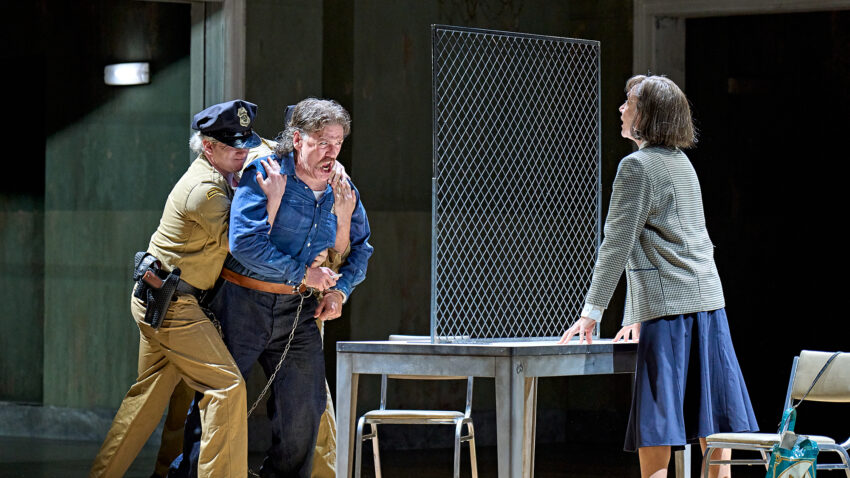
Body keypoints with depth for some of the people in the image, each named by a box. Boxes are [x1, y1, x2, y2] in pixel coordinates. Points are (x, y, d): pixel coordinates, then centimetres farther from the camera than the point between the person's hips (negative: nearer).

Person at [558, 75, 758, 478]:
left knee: (655, 437, -8)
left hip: (668, 306, -8)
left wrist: (592, 311, -5)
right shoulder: (682, 163, 18)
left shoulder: (638, 165, -8)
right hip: (708, 298, 8)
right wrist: (637, 316, 24)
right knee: (712, 433, 6)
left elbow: (618, 244, -10)